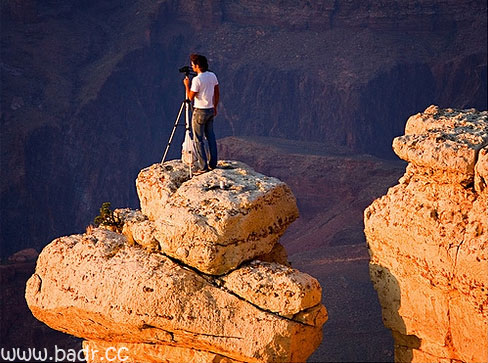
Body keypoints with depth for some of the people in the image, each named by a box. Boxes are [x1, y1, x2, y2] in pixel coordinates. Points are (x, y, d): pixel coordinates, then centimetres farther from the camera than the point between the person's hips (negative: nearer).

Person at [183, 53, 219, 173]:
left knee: (198, 140, 0)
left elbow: (190, 97, -15)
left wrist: (187, 85, -2)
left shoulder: (197, 80, -20)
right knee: (211, 137, 16)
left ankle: (203, 167, -2)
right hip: (210, 110, 7)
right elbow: (217, 94, 11)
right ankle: (213, 164, 20)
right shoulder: (212, 76, 3)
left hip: (200, 112, -7)